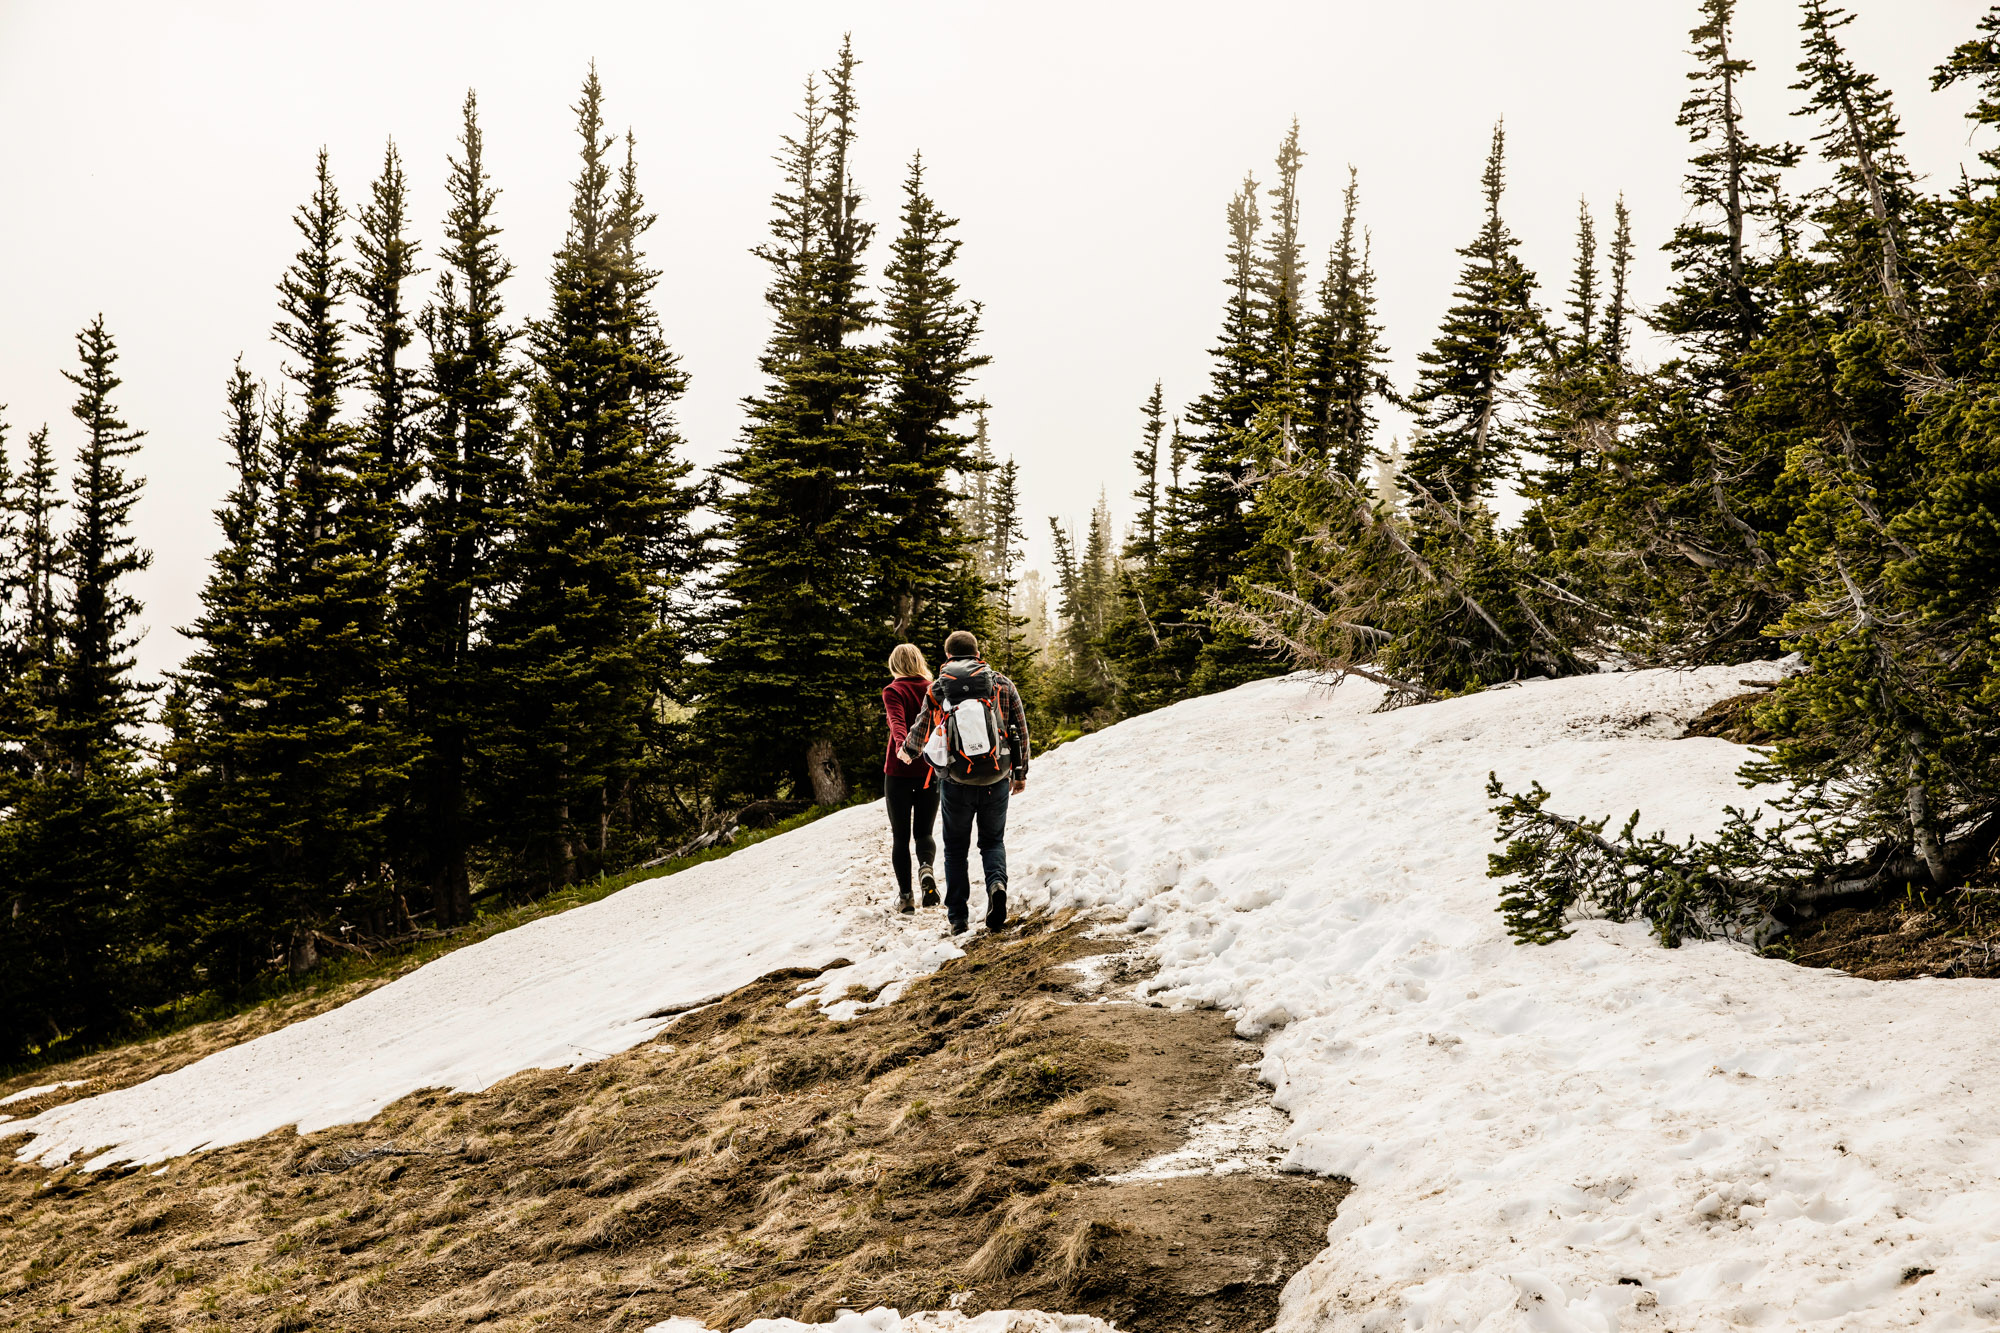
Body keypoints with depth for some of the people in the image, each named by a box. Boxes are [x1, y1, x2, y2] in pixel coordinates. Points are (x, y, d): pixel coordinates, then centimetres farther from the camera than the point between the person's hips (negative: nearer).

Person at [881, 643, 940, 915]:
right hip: (931, 770, 3)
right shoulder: (934, 690, 5)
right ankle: (926, 868, -17)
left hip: (899, 771, -3)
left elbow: (898, 722, -23)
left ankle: (905, 895, 5)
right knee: (923, 831, 13)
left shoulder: (893, 691, -5)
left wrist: (902, 746, -38)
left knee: (900, 836, 8)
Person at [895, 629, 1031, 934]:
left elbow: (921, 732, 11)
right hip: (996, 780, 1)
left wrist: (907, 751, 34)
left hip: (956, 780, 0)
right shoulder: (1002, 685, 5)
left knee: (956, 848, 14)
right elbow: (1021, 731, 5)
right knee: (993, 841, 17)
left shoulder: (937, 688, 3)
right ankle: (997, 883, -13)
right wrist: (1020, 773, 16)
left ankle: (958, 916, 13)